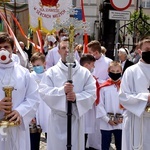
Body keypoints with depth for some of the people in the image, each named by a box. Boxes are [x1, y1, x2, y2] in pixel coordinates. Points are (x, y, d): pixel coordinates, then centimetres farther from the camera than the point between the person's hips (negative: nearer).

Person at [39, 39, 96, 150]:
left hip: (76, 117, 1)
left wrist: (77, 97, -21)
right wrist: (62, 91, -23)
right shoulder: (51, 72, 0)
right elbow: (44, 92, -9)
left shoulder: (85, 72, 3)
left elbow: (92, 93, -4)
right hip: (58, 118, -1)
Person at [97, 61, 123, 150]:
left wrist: (123, 117, -11)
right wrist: (107, 119, -12)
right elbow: (99, 105, -8)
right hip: (106, 123, -2)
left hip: (121, 123, 2)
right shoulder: (103, 87, -6)